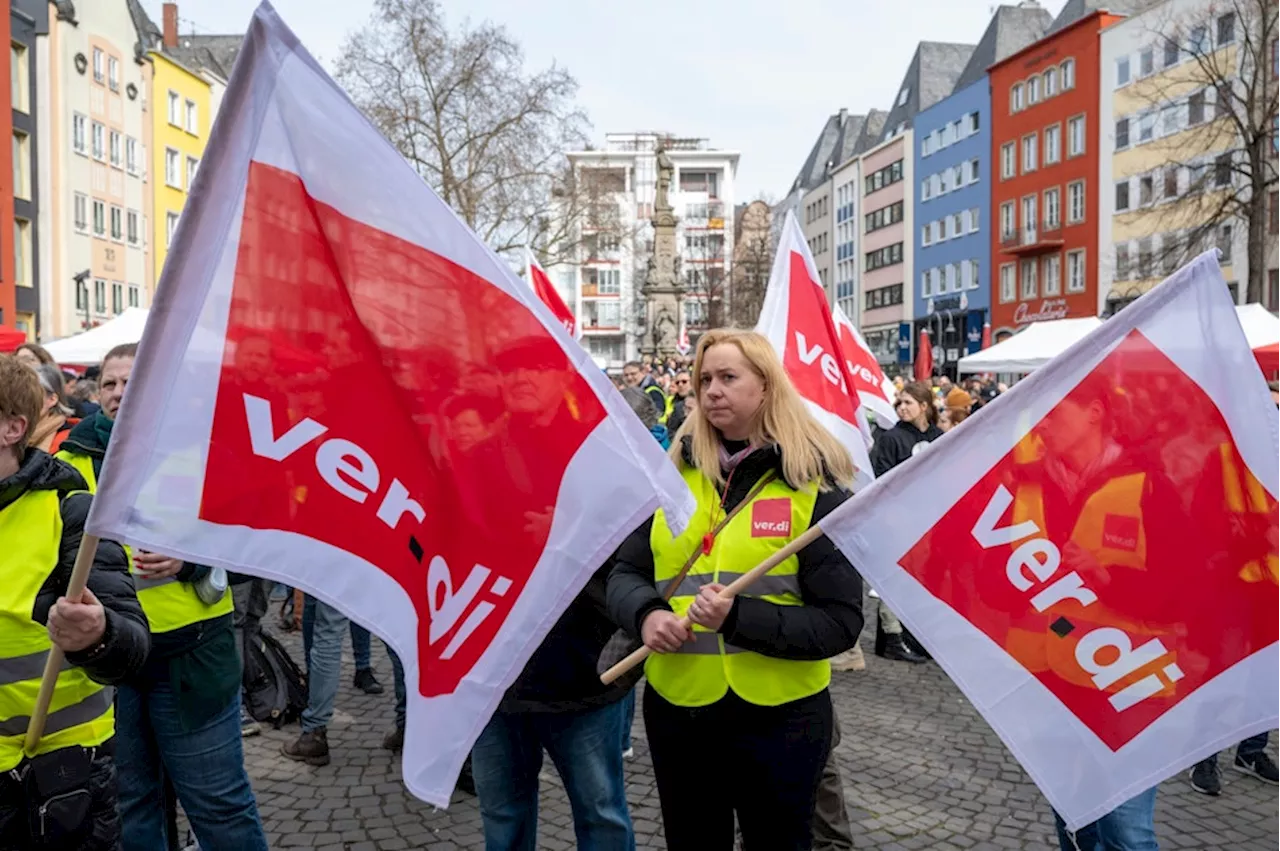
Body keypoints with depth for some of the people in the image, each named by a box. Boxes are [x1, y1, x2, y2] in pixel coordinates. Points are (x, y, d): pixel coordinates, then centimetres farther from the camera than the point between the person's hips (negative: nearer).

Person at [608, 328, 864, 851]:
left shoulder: (815, 487, -10)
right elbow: (625, 573, 6)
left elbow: (841, 623, -13)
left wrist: (739, 617, -25)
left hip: (777, 717, -4)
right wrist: (646, 614, -16)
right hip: (675, 709, 4)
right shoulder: (674, 475, 3)